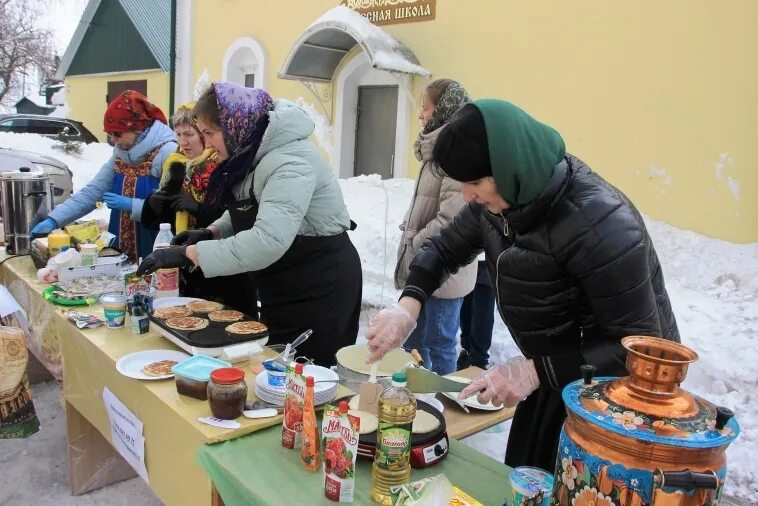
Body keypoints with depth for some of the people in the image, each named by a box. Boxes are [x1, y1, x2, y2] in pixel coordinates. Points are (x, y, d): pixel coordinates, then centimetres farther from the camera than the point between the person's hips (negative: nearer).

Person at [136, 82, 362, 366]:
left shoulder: (290, 162, -26)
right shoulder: (248, 154, 3)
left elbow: (268, 241, -37)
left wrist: (187, 254, -34)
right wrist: (211, 232, -1)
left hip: (320, 288, -9)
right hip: (282, 288, 9)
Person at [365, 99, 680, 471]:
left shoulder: (600, 224, -33)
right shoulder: (500, 200, -11)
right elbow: (445, 248, 5)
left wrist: (535, 371, -30)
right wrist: (407, 305, -12)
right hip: (556, 377, 7)